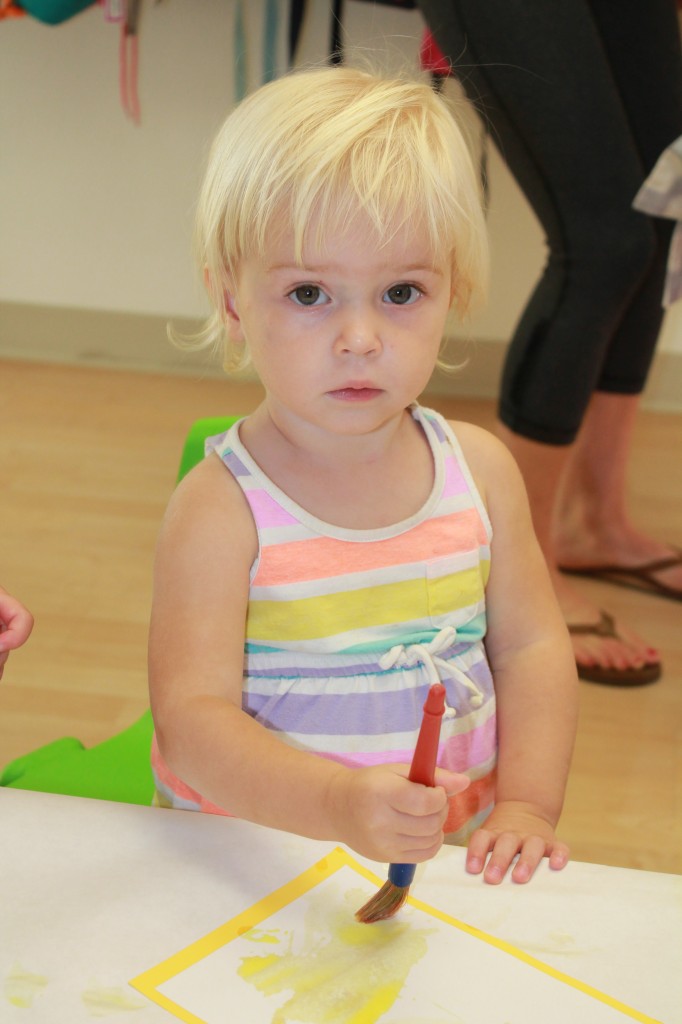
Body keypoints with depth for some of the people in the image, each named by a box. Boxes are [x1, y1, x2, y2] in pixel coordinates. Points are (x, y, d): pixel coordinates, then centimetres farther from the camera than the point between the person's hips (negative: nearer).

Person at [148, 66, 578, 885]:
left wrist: (528, 805, -7)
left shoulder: (480, 469, 2)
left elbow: (531, 647, 7)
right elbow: (191, 717, -20)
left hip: (450, 856, 5)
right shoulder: (220, 510, -13)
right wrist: (340, 806, -35)